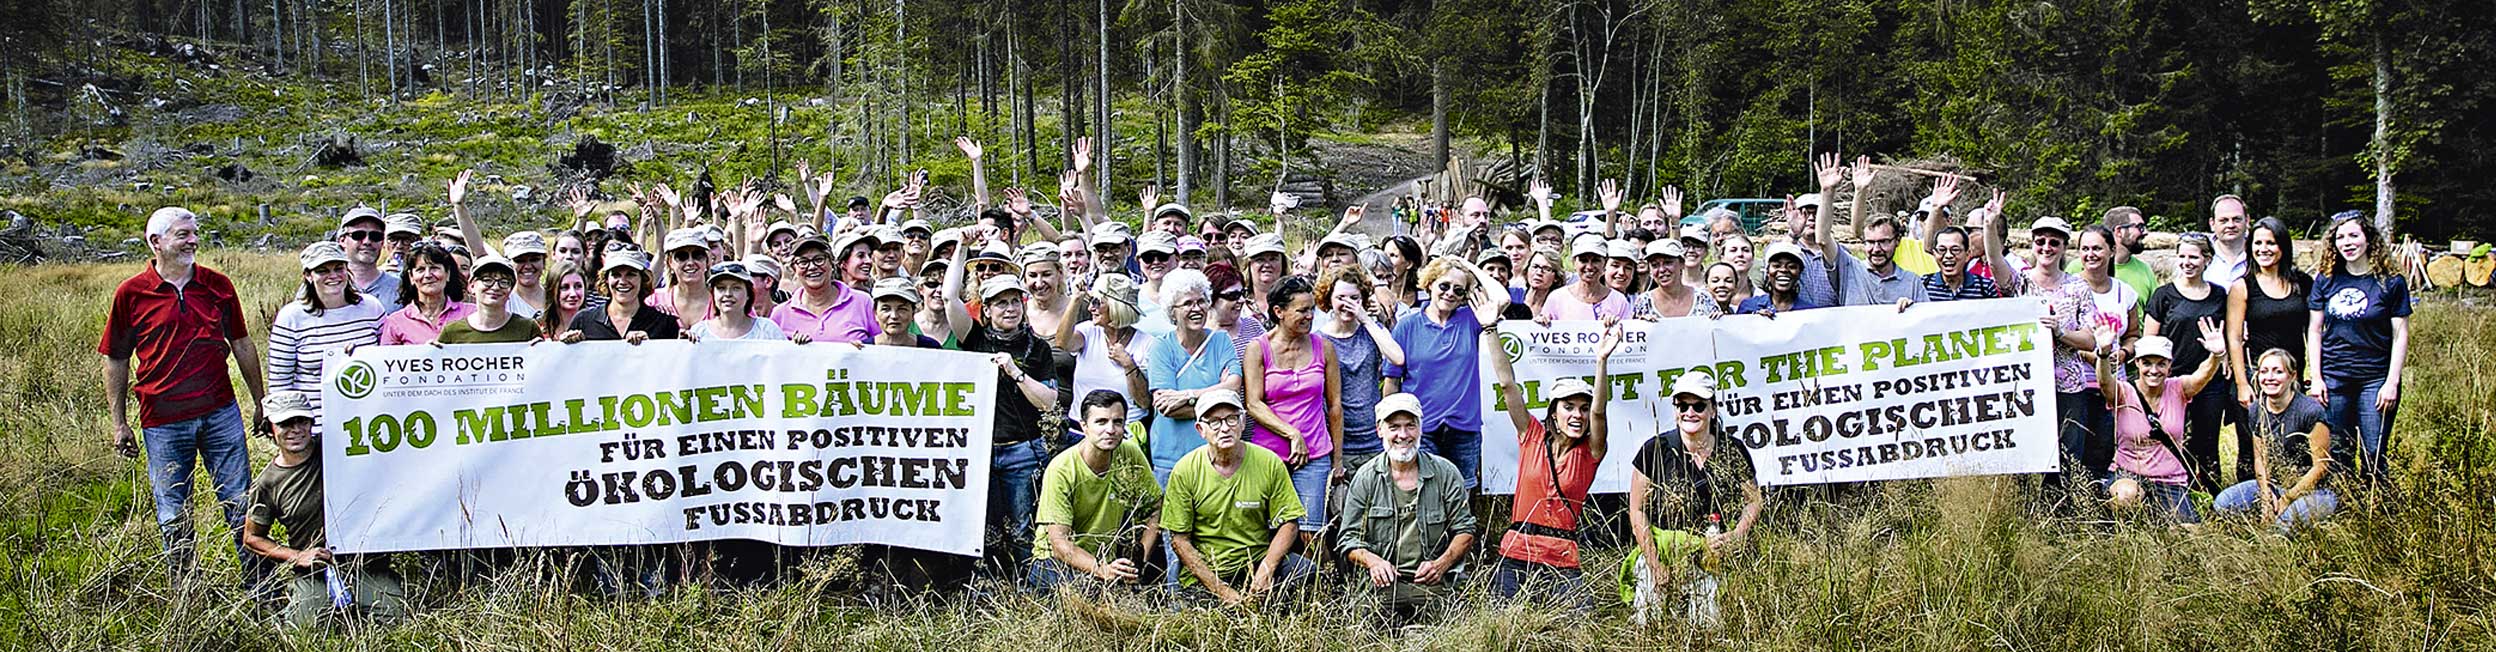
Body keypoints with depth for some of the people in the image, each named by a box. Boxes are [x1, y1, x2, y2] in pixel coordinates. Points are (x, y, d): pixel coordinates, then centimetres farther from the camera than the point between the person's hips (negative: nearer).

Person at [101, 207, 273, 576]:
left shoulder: (217, 286, 6)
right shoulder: (130, 294, -1)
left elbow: (241, 344, 15)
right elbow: (116, 361, 5)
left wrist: (260, 401, 15)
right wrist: (119, 423, 4)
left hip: (220, 411, 2)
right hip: (163, 421, -2)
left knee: (240, 503, 5)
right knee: (173, 515, 5)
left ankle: (259, 582, 13)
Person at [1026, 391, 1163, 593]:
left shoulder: (1131, 455, -7)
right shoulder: (1061, 470, -19)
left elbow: (1155, 508, 6)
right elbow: (1059, 543, -22)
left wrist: (1139, 561, -9)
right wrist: (1103, 570, -37)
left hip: (1108, 560, 4)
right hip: (1058, 561, -4)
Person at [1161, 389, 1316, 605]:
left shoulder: (1269, 463, -4)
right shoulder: (1185, 471, -7)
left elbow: (1288, 523, 1)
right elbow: (1180, 540, -5)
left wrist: (1266, 570, -17)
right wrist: (1223, 591, -14)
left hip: (1259, 563, 2)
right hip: (1203, 573, -2)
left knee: (1308, 572, -24)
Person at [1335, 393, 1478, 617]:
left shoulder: (1445, 473, 7)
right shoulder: (1365, 478, 8)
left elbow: (1465, 531, 9)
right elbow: (1349, 538, 9)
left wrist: (1441, 564, -9)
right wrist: (1372, 561, -12)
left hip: (1437, 584, 0)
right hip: (1386, 582, 0)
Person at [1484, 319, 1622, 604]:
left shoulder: (1590, 452, 5)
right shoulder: (1532, 436, 8)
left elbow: (1598, 411, -13)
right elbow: (1507, 384, 3)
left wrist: (1602, 360, -28)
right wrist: (1490, 332, -3)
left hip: (1563, 564, -1)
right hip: (1516, 556, 1)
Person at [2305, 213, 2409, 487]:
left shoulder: (2391, 282, -2)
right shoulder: (2327, 279, 5)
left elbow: (2400, 335, -1)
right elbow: (2314, 330, 8)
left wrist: (2392, 382, -7)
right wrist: (2315, 378, 1)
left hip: (2376, 379, -2)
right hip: (2333, 379, 2)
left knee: (2374, 454, -3)